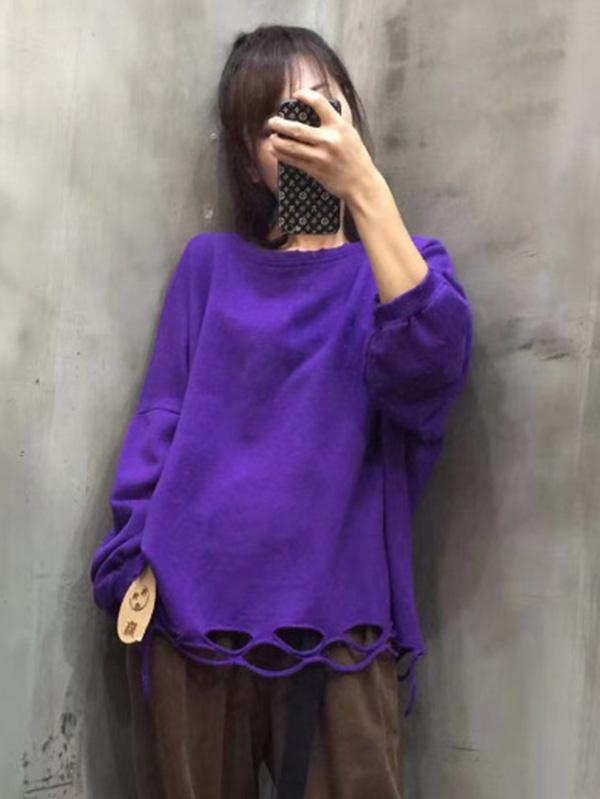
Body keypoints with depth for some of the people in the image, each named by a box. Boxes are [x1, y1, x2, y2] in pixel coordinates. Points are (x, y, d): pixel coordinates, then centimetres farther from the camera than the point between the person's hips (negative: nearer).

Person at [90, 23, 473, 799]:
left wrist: (365, 188, -19)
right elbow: (161, 417, 7)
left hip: (336, 619, -1)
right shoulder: (211, 262, 11)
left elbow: (430, 366, -14)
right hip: (188, 610, 1)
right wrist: (133, 561, -5)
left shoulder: (401, 265, 8)